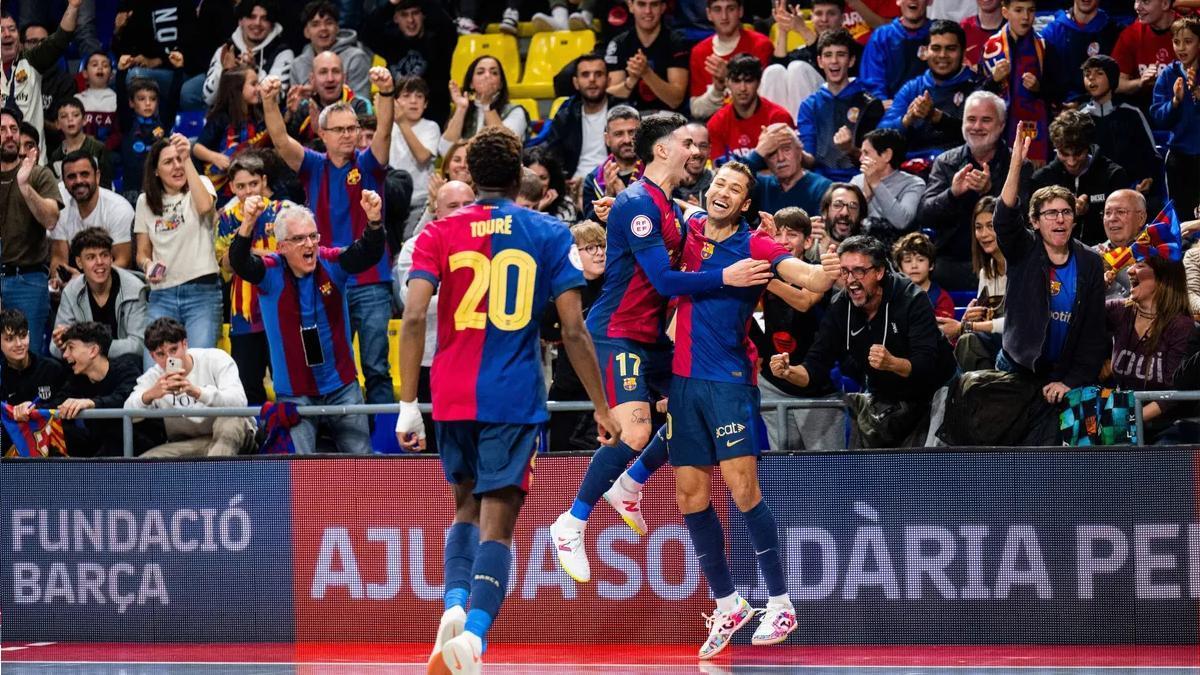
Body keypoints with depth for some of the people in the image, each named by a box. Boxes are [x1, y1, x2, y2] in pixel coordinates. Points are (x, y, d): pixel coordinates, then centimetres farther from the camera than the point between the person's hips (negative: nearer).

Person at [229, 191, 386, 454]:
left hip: (342, 386, 2)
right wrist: (248, 224, -48)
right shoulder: (270, 272, -9)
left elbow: (368, 254, -20)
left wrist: (374, 221, -42)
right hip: (295, 394, -2)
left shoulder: (331, 263, -5)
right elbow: (238, 262, -28)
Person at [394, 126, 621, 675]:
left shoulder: (439, 233, 4)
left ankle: (455, 603, -2)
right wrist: (602, 408, 5)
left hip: (452, 398, 2)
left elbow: (414, 317, -8)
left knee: (467, 506, 22)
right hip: (516, 398, -2)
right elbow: (573, 331, -2)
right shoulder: (550, 234, 3)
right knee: (497, 521, -4)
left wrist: (407, 405, -7)